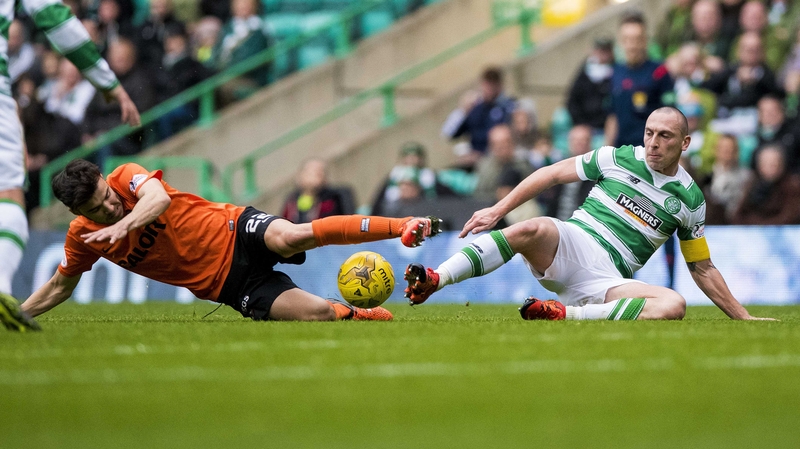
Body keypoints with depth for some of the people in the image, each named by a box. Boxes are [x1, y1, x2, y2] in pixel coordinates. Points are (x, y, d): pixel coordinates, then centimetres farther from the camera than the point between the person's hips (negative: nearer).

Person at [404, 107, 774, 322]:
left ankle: (564, 314, -35)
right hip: (571, 245, -1)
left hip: (609, 281, 1)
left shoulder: (690, 199, 12)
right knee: (532, 230, -36)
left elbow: (703, 269, 21)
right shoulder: (617, 159, 7)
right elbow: (552, 174, 8)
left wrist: (743, 317, 18)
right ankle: (432, 282, -42)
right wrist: (497, 211, -2)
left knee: (673, 305, -30)